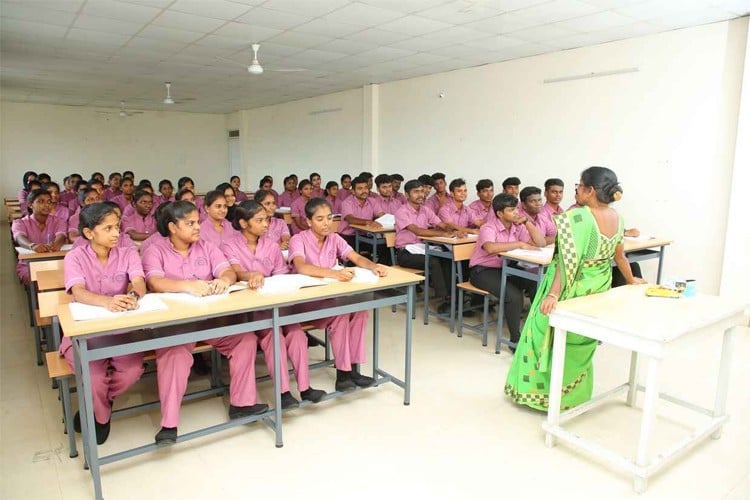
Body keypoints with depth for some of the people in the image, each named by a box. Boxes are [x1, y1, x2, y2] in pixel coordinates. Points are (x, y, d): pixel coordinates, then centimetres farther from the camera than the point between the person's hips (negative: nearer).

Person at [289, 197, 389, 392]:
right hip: (306, 301, -5)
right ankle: (343, 372, -19)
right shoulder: (298, 240, -13)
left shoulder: (334, 239, 4)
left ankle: (352, 368, -13)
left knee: (360, 308, -22)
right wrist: (334, 273, -47)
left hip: (332, 297, 5)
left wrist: (373, 266, -31)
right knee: (340, 313, -30)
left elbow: (357, 258, -8)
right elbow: (301, 267, -33)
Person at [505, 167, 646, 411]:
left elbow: (568, 261, -30)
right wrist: (631, 281, 28)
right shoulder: (617, 218, 0)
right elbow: (619, 256, 11)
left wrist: (553, 294, -33)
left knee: (550, 335, 10)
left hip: (571, 289, -7)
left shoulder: (577, 217, -23)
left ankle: (542, 391, 21)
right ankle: (575, 395, 34)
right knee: (581, 343, 20)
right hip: (597, 289, 7)